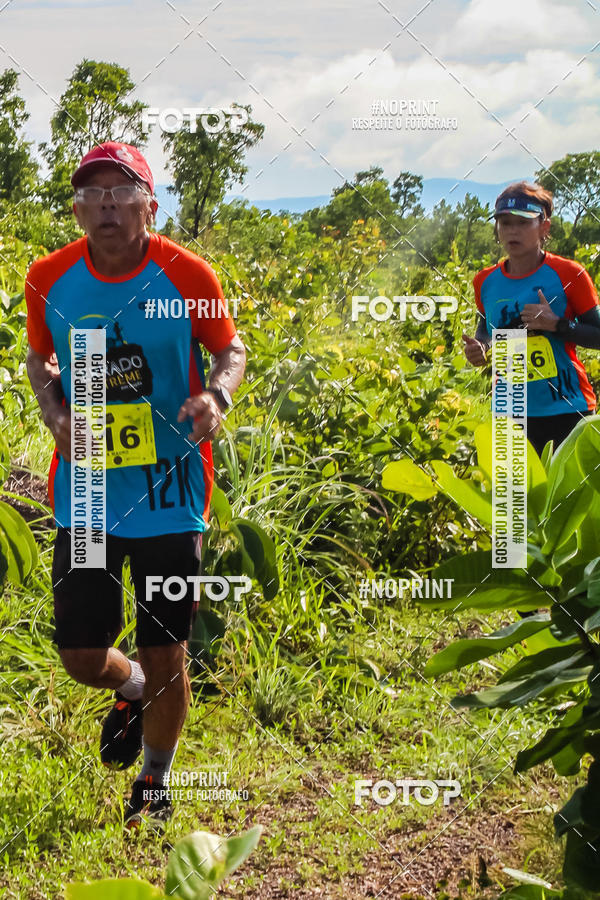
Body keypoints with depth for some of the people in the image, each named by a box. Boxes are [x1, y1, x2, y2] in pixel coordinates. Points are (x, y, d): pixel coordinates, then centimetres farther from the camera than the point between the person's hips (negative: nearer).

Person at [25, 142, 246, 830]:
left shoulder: (187, 276, -10)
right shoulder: (50, 279, -4)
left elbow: (231, 348, 4)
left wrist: (217, 395, -18)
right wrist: (57, 416, -7)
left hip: (169, 490, -2)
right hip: (85, 488, 2)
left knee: (164, 656, 5)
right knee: (81, 656, 4)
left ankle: (153, 786, 31)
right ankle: (133, 693, 43)